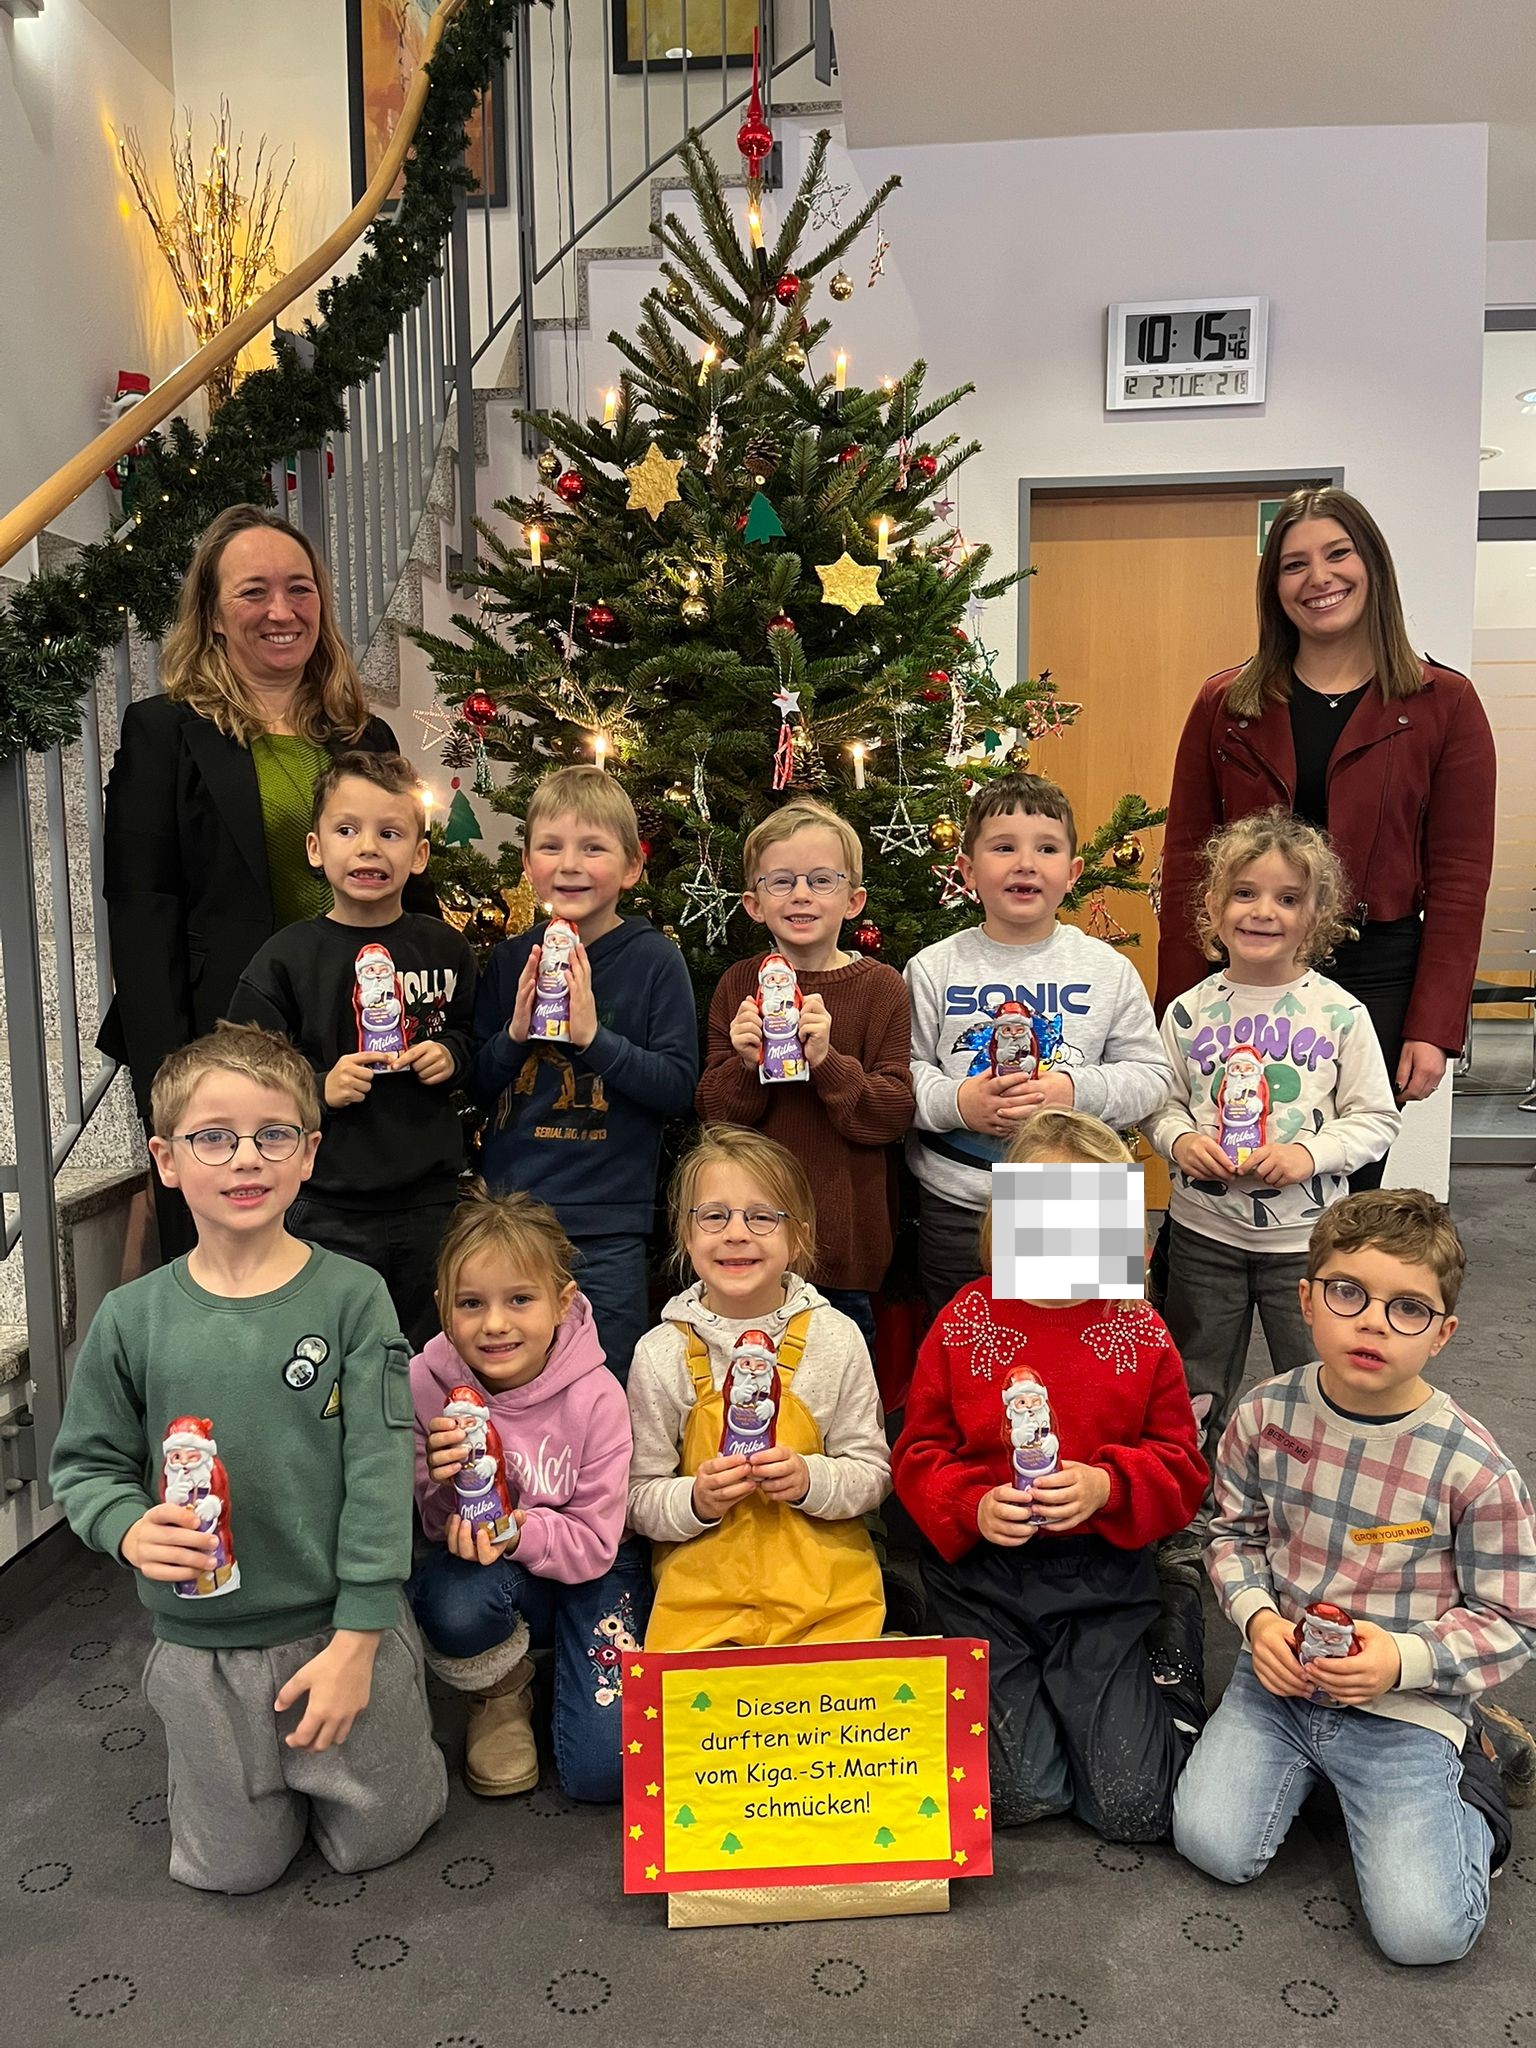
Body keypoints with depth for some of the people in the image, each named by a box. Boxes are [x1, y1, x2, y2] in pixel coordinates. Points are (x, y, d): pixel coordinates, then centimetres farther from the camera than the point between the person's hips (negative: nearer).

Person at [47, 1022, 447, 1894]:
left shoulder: (354, 1297, -15)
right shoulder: (131, 1318, -8)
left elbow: (381, 1473, -14)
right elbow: (85, 1463, 2)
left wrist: (357, 1638, -15)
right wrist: (129, 1528, -19)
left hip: (346, 1629, -2)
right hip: (205, 1643, 2)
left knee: (377, 1838, 15)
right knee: (236, 1867, 18)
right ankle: (237, 1756, 45)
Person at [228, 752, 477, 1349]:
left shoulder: (444, 948, 2)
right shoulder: (284, 959, -6)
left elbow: (472, 1031, 17)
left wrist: (451, 1054, -4)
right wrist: (319, 1088, -19)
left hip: (430, 1197, 3)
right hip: (327, 1205, -2)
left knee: (433, 1349, 18)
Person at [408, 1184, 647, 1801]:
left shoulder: (595, 1398, -22)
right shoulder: (426, 1382, -17)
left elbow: (594, 1543, -16)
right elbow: (431, 1527, -8)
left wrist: (520, 1532, -34)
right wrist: (442, 1483, -31)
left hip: (586, 1569, -1)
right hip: (479, 1566, 2)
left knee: (604, 1769, -17)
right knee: (454, 1604, -36)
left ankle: (562, 1662, 17)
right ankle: (501, 1692, 1)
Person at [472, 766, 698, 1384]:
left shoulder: (655, 961, -7)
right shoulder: (511, 960, 5)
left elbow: (679, 1087, -11)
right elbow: (475, 1085, 8)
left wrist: (594, 1035, -21)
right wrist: (515, 1034, -11)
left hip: (606, 1232, -4)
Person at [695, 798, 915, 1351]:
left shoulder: (881, 987, -4)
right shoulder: (738, 984, 4)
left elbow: (893, 1114, -10)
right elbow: (712, 1114, 1)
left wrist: (828, 1061, -25)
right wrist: (746, 1064, -18)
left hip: (843, 1238, -2)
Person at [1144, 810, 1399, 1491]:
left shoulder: (1339, 1013, -7)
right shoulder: (1188, 1011, -2)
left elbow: (1377, 1119, -3)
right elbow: (1160, 1102, 5)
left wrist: (1310, 1153, -18)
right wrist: (1179, 1139, -15)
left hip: (1306, 1235, -1)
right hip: (1204, 1229, 2)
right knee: (1196, 1390, 17)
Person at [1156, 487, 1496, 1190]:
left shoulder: (1443, 704, 2)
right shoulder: (1225, 703, 6)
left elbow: (1458, 881, 0)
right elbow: (1185, 861, 5)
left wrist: (1432, 1027, -6)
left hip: (1374, 977, -1)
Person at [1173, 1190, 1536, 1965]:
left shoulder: (1472, 1467, -19)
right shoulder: (1266, 1414, -11)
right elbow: (1233, 1531, 6)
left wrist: (1406, 1658, -22)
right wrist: (1257, 1615, -12)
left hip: (1405, 1706, -2)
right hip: (1279, 1675, 3)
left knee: (1423, 1930, -11)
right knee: (1212, 1842, -8)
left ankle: (1467, 1796, 19)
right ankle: (1312, 1767, 19)